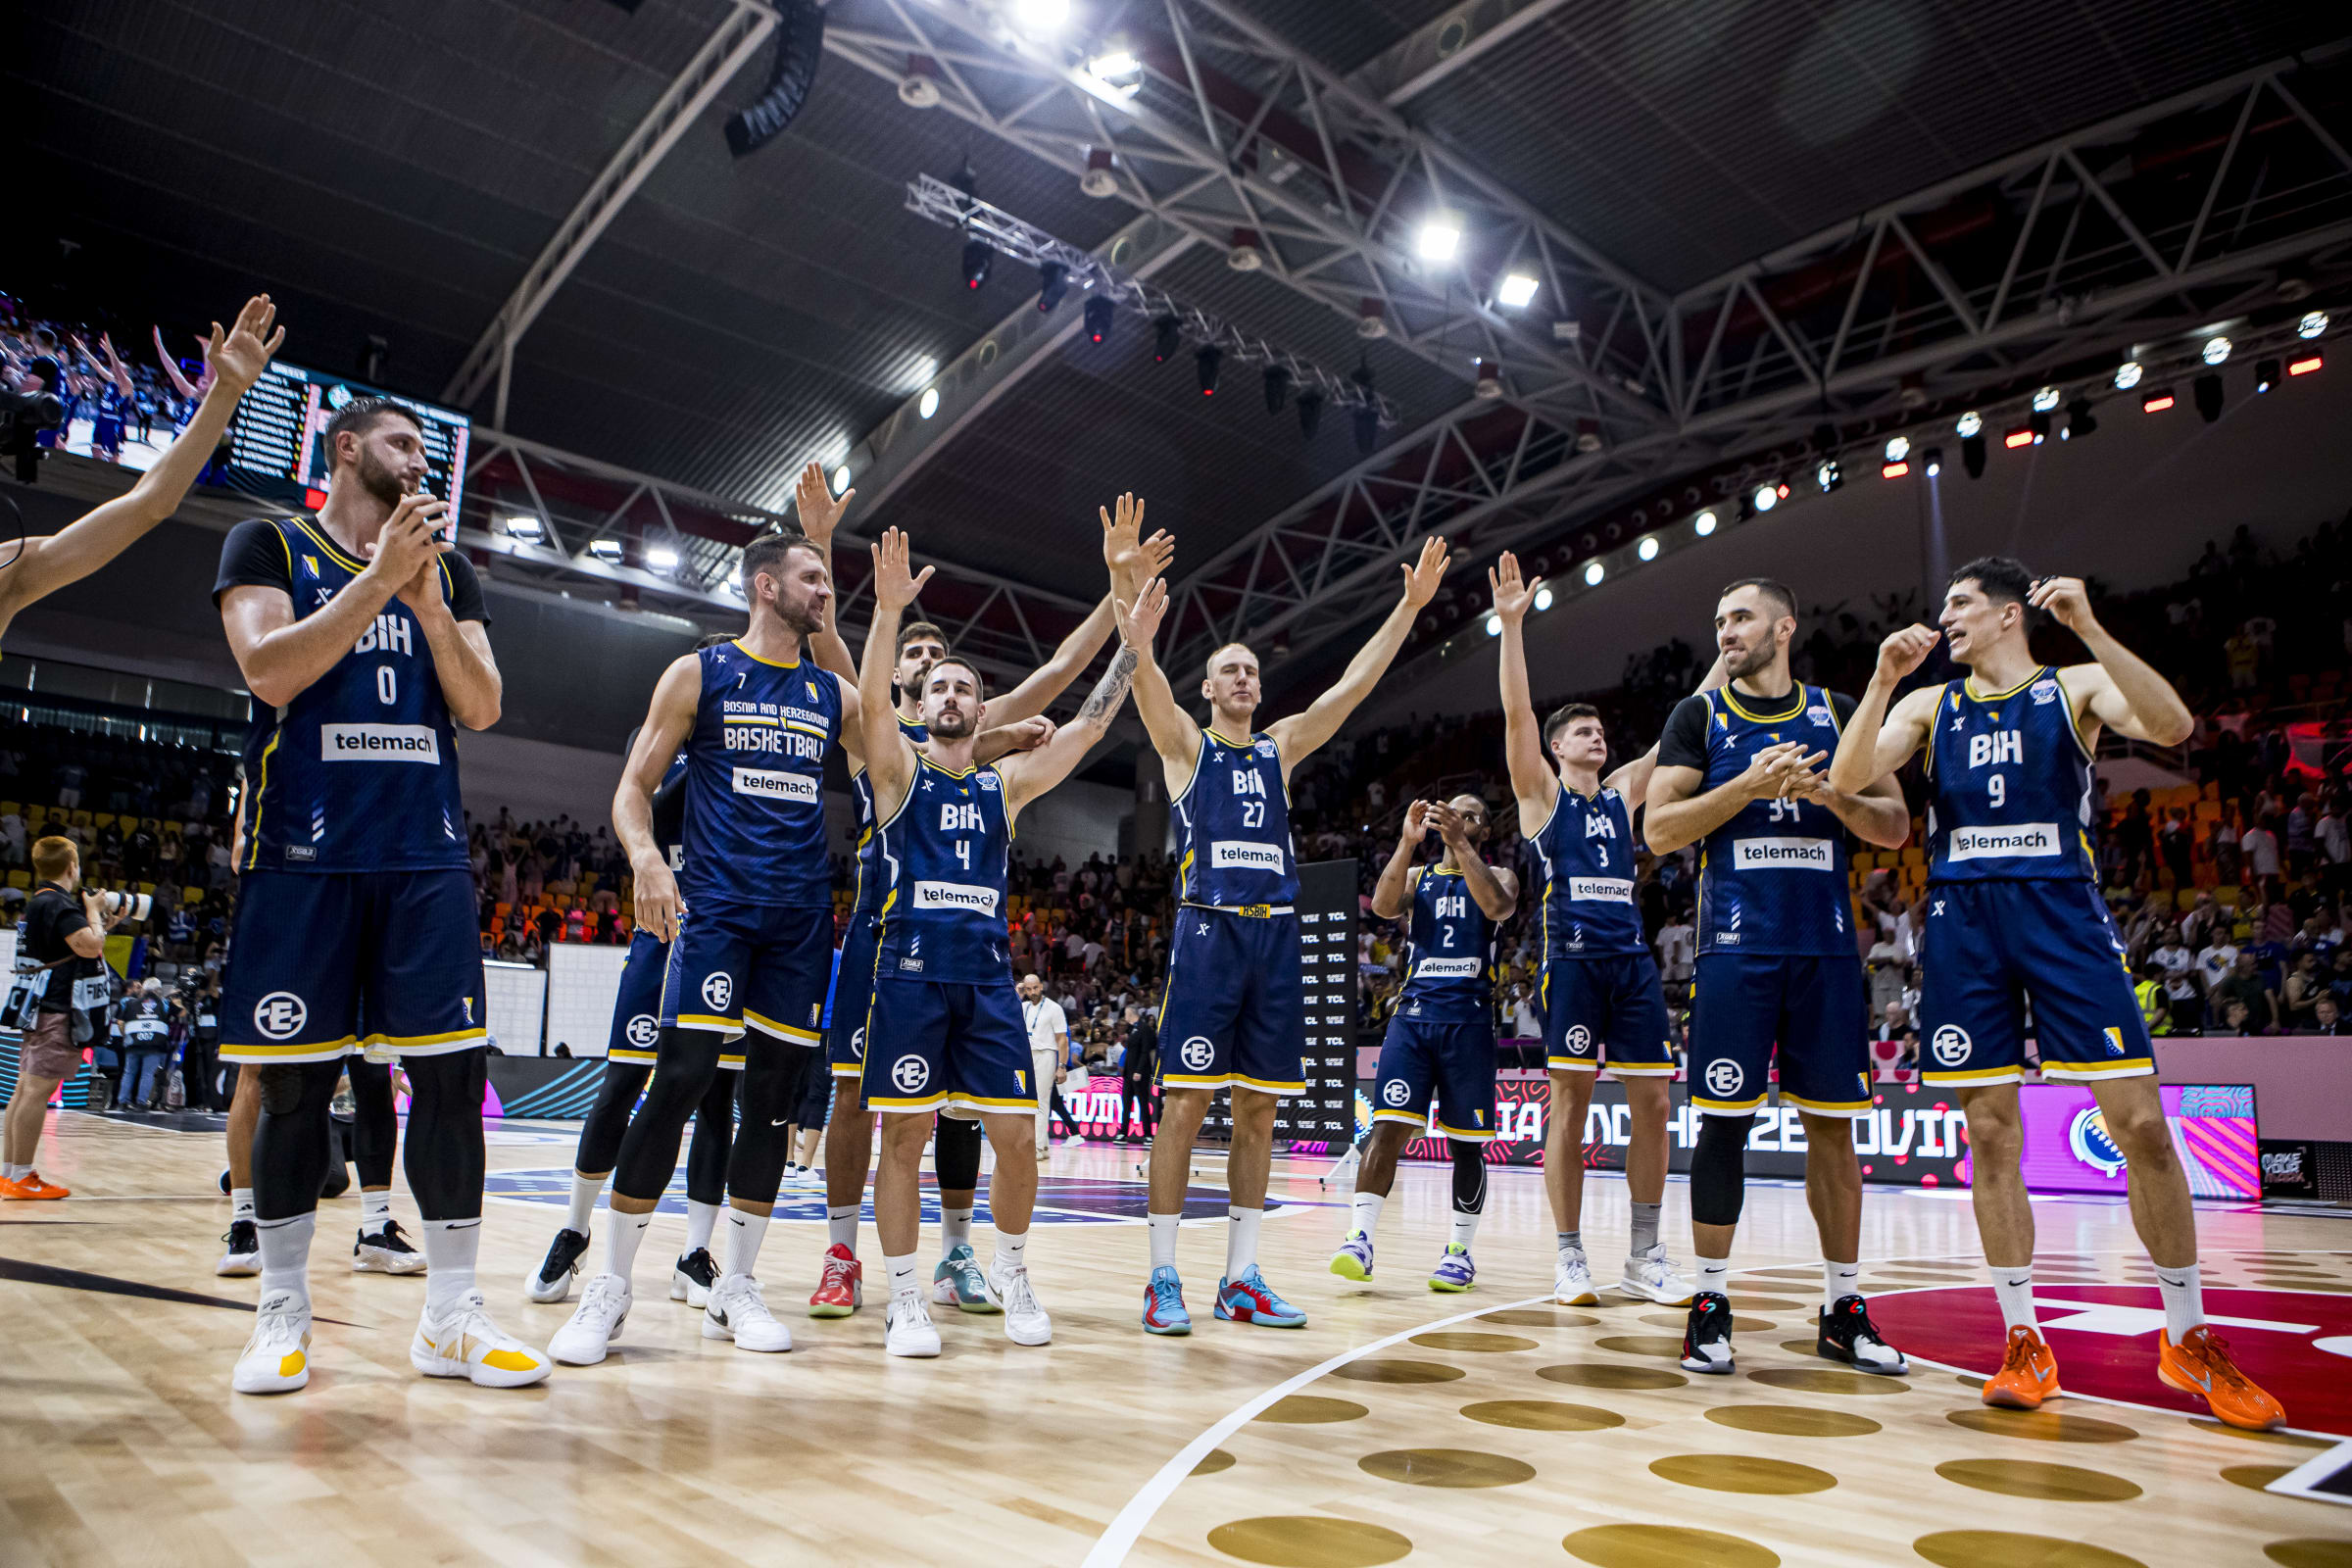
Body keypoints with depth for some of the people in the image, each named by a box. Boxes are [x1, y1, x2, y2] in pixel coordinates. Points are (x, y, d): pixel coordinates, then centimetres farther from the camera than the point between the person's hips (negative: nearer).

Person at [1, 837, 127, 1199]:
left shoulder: (38, 903, 19)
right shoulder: (60, 904, -14)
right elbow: (89, 945, -25)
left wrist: (104, 925, 20)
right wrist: (93, 911, -10)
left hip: (42, 1008, 11)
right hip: (59, 1010, -11)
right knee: (38, 1090, -9)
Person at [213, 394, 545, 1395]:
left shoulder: (448, 570, 17)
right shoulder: (269, 544, 7)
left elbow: (482, 708, 6)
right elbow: (271, 673, -10)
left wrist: (426, 599, -7)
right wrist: (382, 574, -13)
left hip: (424, 853, 3)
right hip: (304, 852, -3)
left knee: (451, 1071, -3)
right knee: (293, 1081, 2)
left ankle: (450, 1318, 4)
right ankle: (283, 1311, 17)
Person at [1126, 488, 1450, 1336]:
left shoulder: (1279, 747, 17)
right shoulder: (1184, 745, 8)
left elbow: (1352, 685, 13)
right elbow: (1144, 671, -7)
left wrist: (1411, 605, 8)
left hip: (1275, 937, 5)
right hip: (1208, 932, -4)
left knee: (1258, 1109, 6)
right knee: (1185, 1103, -6)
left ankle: (1240, 1279, 14)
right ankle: (1163, 1279, 2)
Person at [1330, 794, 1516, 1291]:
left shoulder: (1497, 876, 10)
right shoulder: (1417, 875, 15)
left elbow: (1498, 905, -15)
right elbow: (1383, 905, -6)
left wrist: (1460, 844, -23)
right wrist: (1408, 842, -17)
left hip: (1470, 1018, -1)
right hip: (1415, 1012, 1)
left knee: (1466, 1143, 4)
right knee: (1388, 1127, -11)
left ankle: (1460, 1250, 16)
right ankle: (1360, 1239, -12)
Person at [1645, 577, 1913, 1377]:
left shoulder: (1838, 712, 11)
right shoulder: (1700, 715, 6)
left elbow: (1895, 826, 8)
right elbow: (1658, 831, -3)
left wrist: (1830, 794, -10)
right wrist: (1751, 783, -13)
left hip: (1826, 947, 2)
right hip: (1737, 945, -2)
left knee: (1831, 1124, 6)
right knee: (1723, 1122, -2)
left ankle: (1842, 1309, 17)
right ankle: (1711, 1302, 8)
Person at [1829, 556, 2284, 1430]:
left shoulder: (2076, 686, 7)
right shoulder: (1929, 704, 13)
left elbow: (2171, 727, -13)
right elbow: (1847, 778, -2)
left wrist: (2091, 630, -21)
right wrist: (1883, 677, -11)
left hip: (2062, 913, -2)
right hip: (1963, 923, 2)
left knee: (2140, 1122, -4)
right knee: (1991, 1135, 1)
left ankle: (2188, 1338, 13)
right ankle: (2024, 1341, 11)